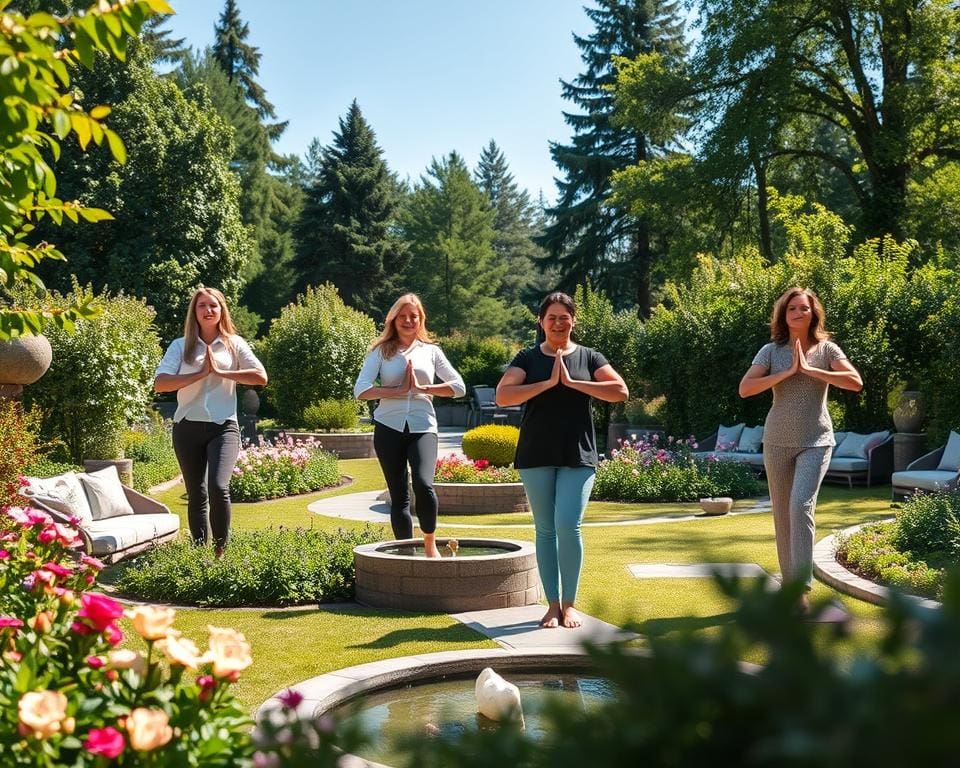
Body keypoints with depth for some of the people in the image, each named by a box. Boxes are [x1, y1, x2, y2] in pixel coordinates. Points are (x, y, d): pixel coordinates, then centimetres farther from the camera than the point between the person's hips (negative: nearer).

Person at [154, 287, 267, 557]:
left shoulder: (234, 344, 7)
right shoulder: (181, 346, 7)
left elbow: (261, 377, -4)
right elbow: (160, 383, -6)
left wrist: (220, 372, -8)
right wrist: (200, 374, -12)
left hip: (223, 426, -2)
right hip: (188, 426, 2)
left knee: (219, 487, -20)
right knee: (196, 495, 7)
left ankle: (221, 550, -9)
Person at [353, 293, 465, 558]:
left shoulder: (431, 351, 11)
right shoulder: (381, 352, 7)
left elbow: (458, 386, 6)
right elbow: (360, 390, -5)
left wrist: (422, 389, -4)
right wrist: (399, 390, -10)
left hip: (423, 427, -1)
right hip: (389, 427, 1)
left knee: (424, 485, -22)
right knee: (398, 496, 4)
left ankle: (430, 544, -2)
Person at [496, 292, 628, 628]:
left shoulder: (588, 357, 6)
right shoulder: (528, 358, 6)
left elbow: (620, 391, -5)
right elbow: (502, 396, -8)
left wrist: (571, 382, -10)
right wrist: (548, 383, -14)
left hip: (578, 456, -1)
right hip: (536, 457, 1)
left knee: (568, 526, -10)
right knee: (545, 530, 6)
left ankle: (569, 604, 5)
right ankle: (552, 604, 15)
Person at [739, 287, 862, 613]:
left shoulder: (826, 349, 1)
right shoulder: (771, 351, 2)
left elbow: (855, 382, -13)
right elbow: (745, 389, -10)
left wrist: (809, 369, -16)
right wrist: (787, 372, -15)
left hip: (815, 441, -2)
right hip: (778, 441, 2)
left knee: (801, 506, -19)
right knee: (782, 512, 7)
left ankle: (802, 587, -18)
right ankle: (789, 581, 20)